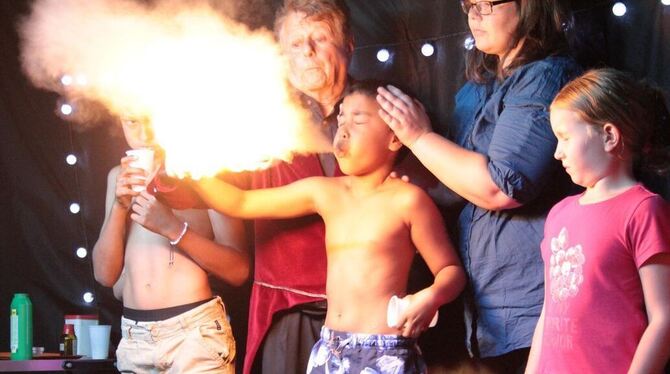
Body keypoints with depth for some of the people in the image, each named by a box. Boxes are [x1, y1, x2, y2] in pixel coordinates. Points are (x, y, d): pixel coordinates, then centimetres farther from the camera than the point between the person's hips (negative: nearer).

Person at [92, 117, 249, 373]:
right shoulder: (120, 177, 12)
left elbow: (238, 270, -8)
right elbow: (105, 274, 7)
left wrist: (173, 228, -18)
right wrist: (119, 206, -6)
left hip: (196, 331, -4)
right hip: (134, 336, 4)